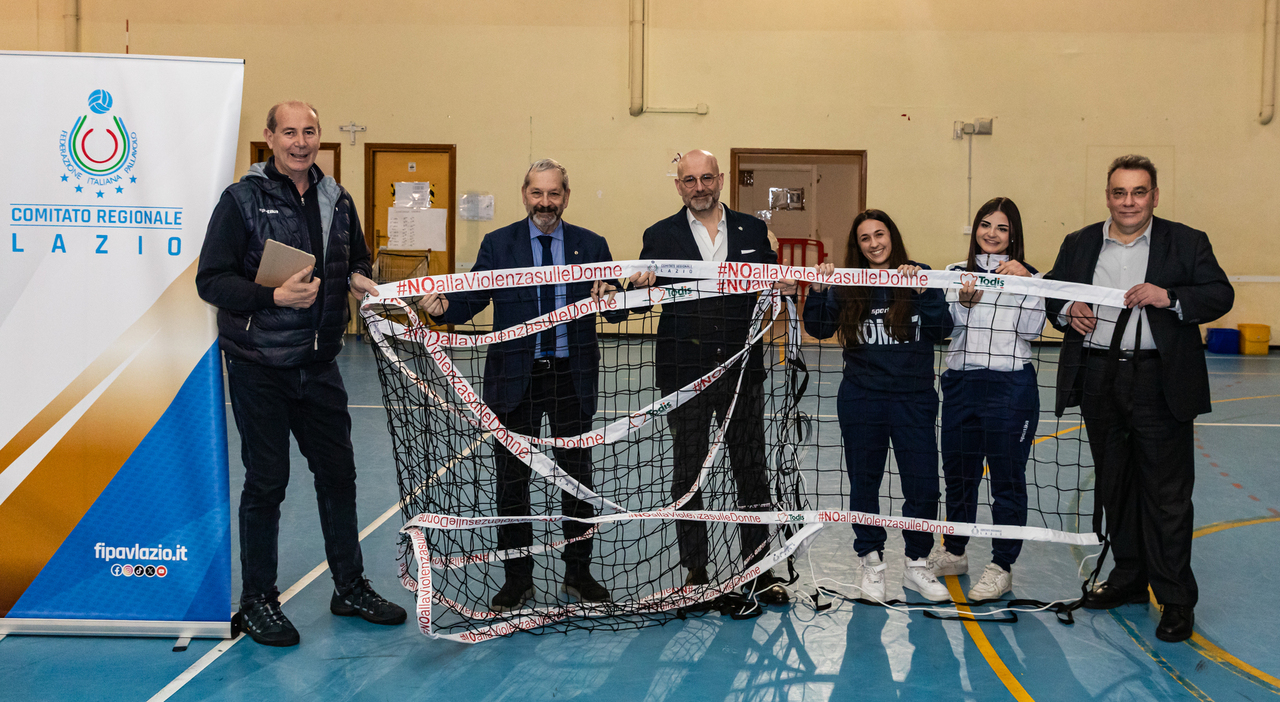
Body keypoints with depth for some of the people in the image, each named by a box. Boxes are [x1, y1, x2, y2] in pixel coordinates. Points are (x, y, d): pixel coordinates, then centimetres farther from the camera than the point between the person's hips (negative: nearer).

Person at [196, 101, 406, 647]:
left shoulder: (337, 199, 9)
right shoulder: (242, 200, -8)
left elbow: (357, 258, 23)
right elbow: (210, 280, -12)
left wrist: (358, 277, -1)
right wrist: (274, 297, -23)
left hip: (318, 363, 5)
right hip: (258, 365, -5)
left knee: (338, 472, 11)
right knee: (266, 481, 2)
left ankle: (350, 587, 26)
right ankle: (257, 599, 18)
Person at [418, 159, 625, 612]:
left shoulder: (591, 246, 5)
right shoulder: (498, 244, 3)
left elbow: (617, 311, -1)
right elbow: (471, 299, -6)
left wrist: (610, 297, -23)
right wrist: (442, 306, -26)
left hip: (572, 376, 1)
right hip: (515, 377, 0)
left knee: (578, 476, 9)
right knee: (512, 479, 5)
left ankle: (578, 574, 24)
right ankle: (517, 579, 18)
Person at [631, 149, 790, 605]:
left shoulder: (752, 231, 8)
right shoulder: (660, 236, 4)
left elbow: (772, 287, 10)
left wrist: (785, 287, -13)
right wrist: (640, 283, -23)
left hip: (742, 373, 1)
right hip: (685, 374, -1)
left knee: (752, 472, 6)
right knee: (687, 474, 7)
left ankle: (759, 572, 16)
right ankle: (695, 574, 18)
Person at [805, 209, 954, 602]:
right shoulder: (846, 285, 2)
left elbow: (942, 330, -9)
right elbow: (819, 330, -4)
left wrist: (920, 291, -21)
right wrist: (817, 290, -18)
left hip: (914, 398, 0)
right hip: (861, 400, 1)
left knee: (923, 486, 1)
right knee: (864, 484, 9)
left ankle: (917, 566, 19)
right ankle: (872, 563, 25)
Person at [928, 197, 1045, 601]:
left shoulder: (1028, 275, 4)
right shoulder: (956, 272, 10)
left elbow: (1031, 330, -5)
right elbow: (951, 324, 0)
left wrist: (1026, 283, -14)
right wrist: (965, 301, -19)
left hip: (1011, 386, -3)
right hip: (961, 383, 3)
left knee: (1007, 478, 1)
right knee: (958, 472, 13)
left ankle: (1001, 567, 10)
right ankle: (953, 553, 31)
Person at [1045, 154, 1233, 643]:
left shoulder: (1186, 243, 2)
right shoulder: (1078, 245, 11)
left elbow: (1221, 295, -4)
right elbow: (1050, 295, 15)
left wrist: (1171, 298, -20)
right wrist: (1067, 311, -7)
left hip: (1159, 382, -4)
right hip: (1099, 378, 4)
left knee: (1167, 492, -2)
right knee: (1114, 484, 14)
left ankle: (1176, 599, 7)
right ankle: (1129, 577, 29)